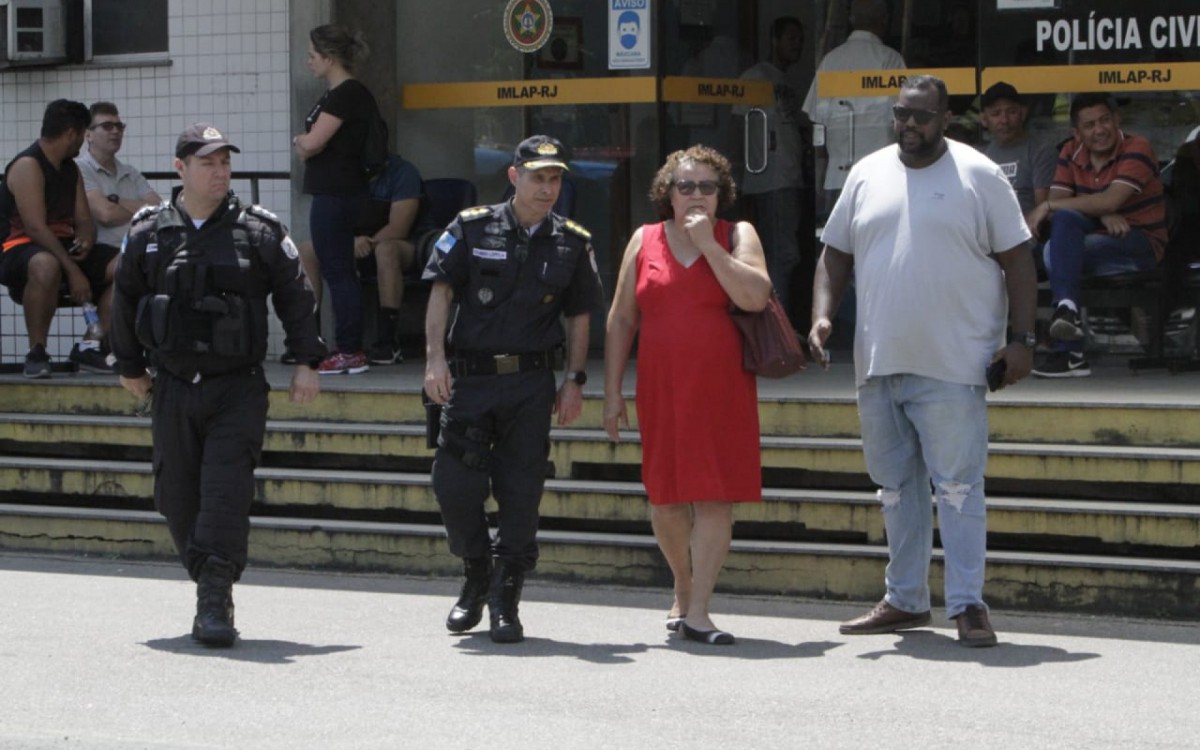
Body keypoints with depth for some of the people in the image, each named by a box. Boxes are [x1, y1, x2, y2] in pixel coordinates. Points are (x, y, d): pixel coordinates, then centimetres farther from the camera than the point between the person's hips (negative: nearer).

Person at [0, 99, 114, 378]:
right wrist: (73, 271, -27)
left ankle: (95, 347, -6)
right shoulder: (27, 166, -13)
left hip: (63, 246, 8)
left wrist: (86, 240, -12)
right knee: (46, 266, -43)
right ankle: (36, 353, -27)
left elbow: (84, 219, 14)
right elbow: (36, 227, -22)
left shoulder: (70, 169, 16)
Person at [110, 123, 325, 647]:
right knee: (178, 495, 5)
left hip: (238, 387, -3)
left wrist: (308, 362, 1)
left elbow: (295, 296, 6)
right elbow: (125, 300, 17)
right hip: (172, 388, 3)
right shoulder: (148, 233, 5)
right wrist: (130, 366, 21)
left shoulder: (260, 231, 1)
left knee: (226, 490, -14)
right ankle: (211, 588, 22)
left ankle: (215, 604, -16)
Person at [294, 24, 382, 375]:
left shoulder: (346, 95, -16)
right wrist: (306, 143, -4)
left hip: (336, 195, -10)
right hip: (337, 191, 10)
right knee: (341, 271, 13)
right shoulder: (339, 93, 16)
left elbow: (312, 143, -19)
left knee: (337, 271, -6)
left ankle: (350, 352, -3)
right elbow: (312, 146, 17)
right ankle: (351, 349, 18)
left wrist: (298, 141, 1)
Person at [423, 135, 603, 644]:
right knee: (454, 485, -6)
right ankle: (476, 578, 20)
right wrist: (436, 358, -10)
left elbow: (579, 316, 12)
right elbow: (440, 293, 1)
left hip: (533, 382, 1)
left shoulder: (572, 244, 8)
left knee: (521, 495, -1)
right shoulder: (472, 229, 3)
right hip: (470, 377, -1)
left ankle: (505, 603, 10)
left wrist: (574, 380, 4)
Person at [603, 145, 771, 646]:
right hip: (660, 390, 2)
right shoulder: (644, 241, 10)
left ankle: (697, 612, -6)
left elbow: (755, 297, -12)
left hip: (722, 390, -2)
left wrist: (708, 244, -11)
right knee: (665, 498, 7)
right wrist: (612, 393, 6)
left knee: (714, 496, -7)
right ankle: (683, 589, 30)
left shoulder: (737, 236, 6)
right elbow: (621, 319, 11)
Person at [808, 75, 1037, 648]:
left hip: (952, 368, -5)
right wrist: (822, 316, 0)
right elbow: (836, 254, 16)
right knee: (895, 486, 12)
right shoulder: (867, 174, 11)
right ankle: (904, 600, 22)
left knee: (958, 486, -7)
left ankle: (967, 605, -3)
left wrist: (1022, 338, -8)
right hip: (878, 364, 5)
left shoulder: (979, 176, -1)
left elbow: (1017, 260, -1)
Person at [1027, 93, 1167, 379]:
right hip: (1094, 236, 6)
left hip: (1141, 245, -6)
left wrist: (1047, 206, -21)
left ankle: (1068, 352, -28)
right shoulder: (1072, 152, 5)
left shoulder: (1136, 149, -13)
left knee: (1056, 253, -27)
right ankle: (1066, 307, -34)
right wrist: (1102, 215, -22)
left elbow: (1110, 201, -25)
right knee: (1065, 218, -26)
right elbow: (1057, 201, -5)